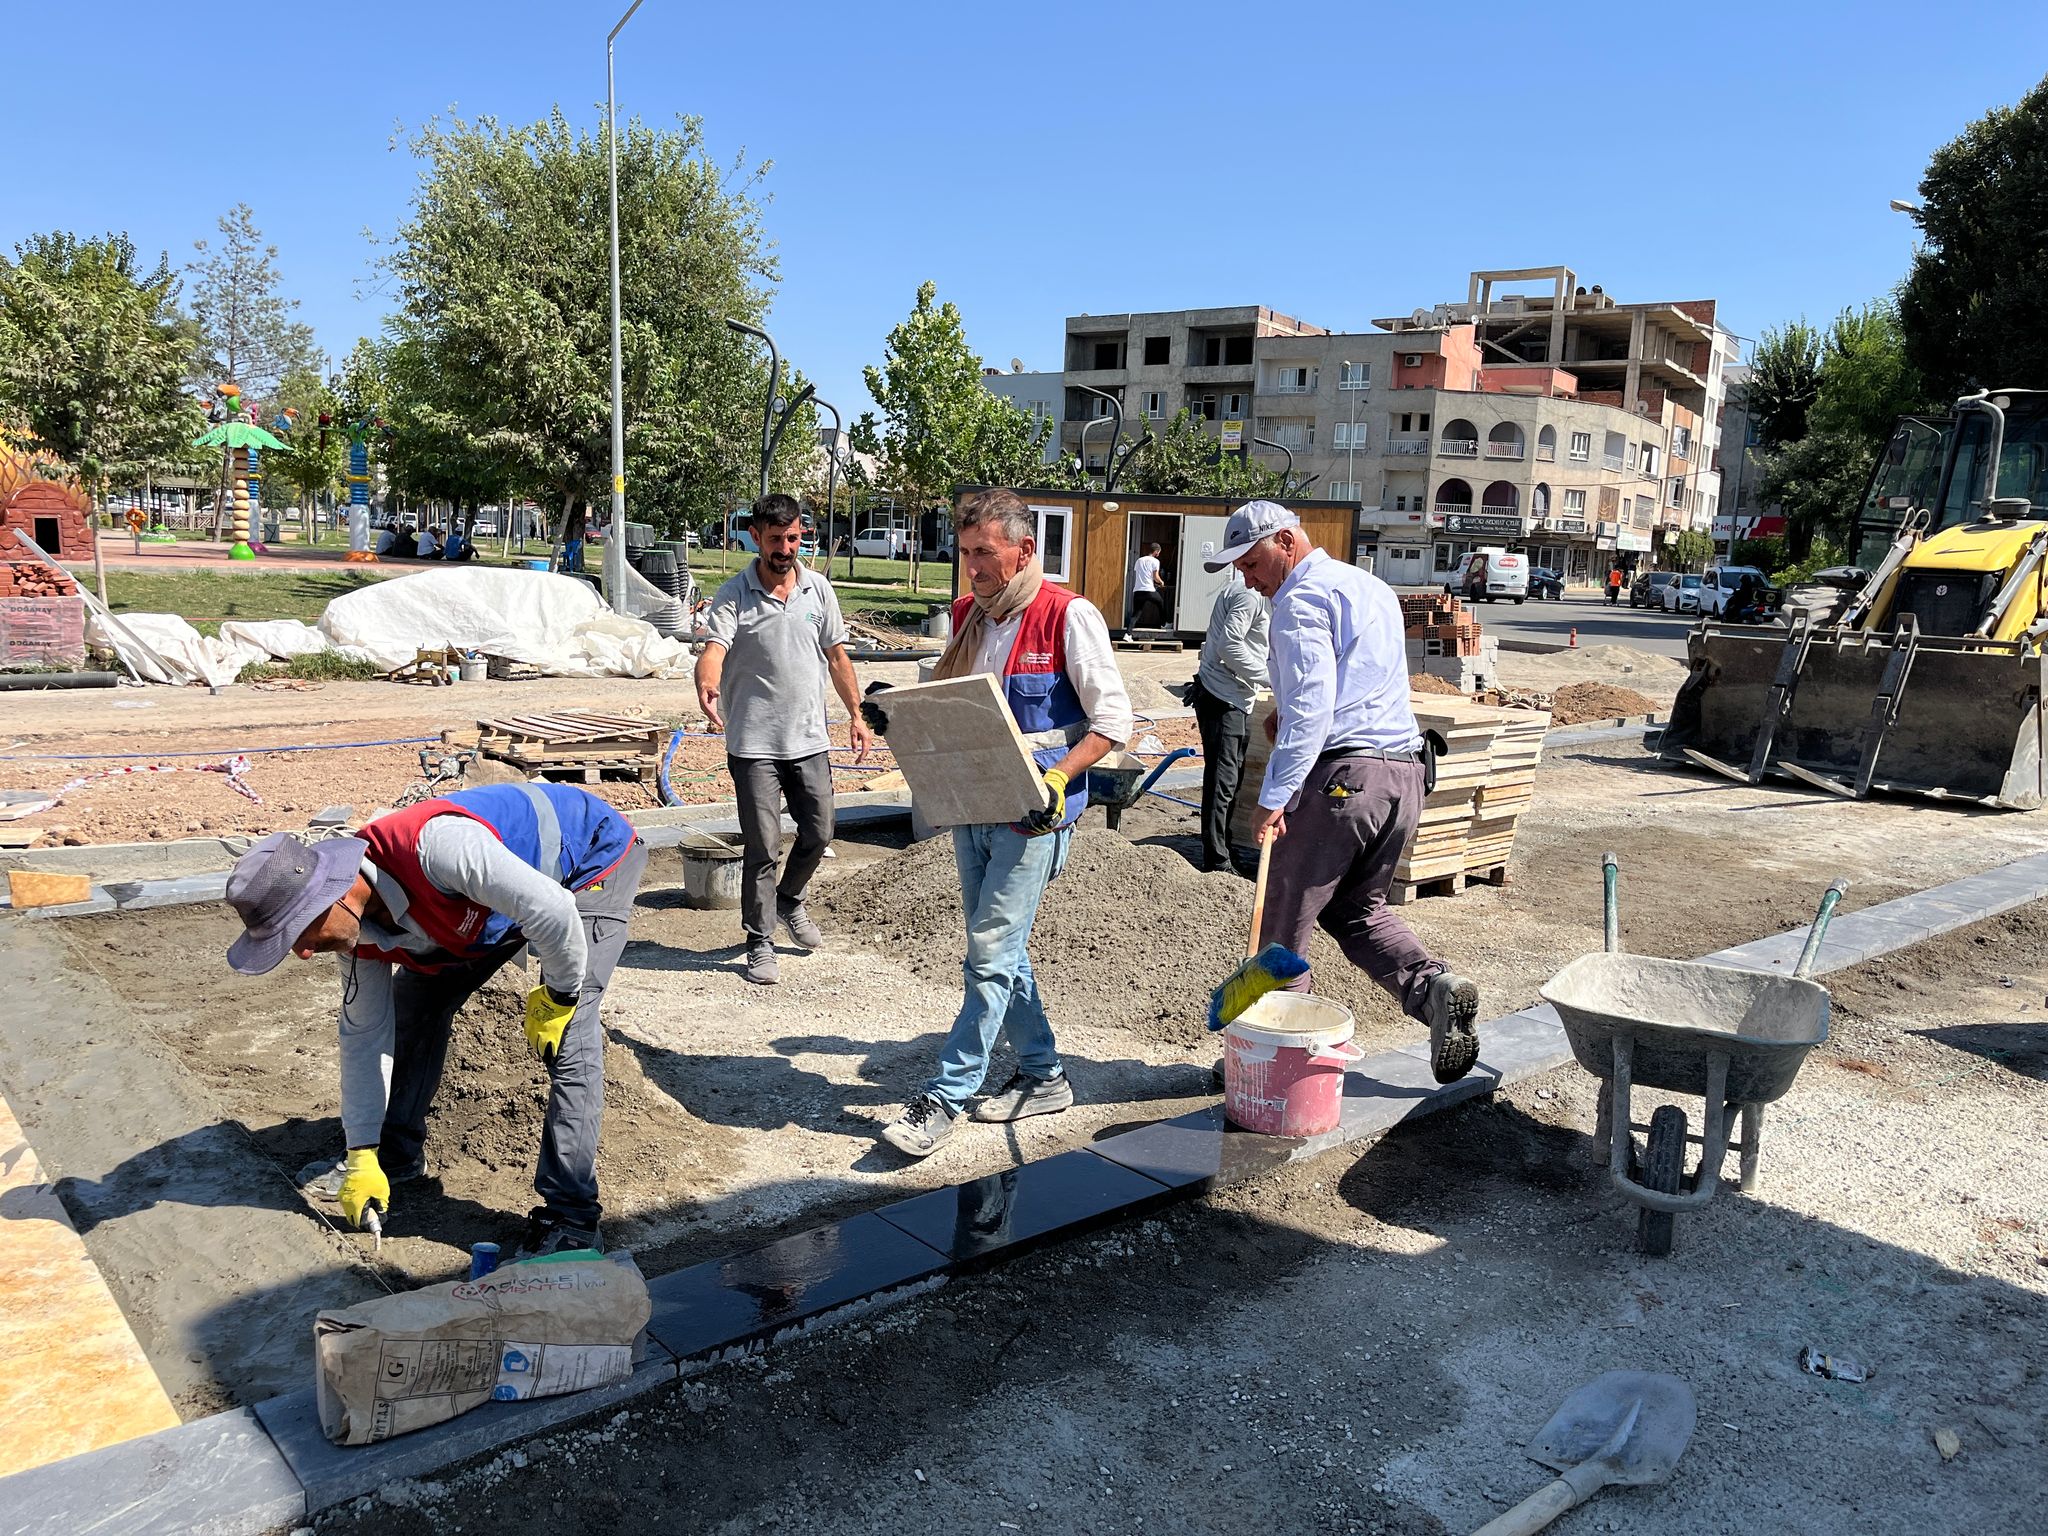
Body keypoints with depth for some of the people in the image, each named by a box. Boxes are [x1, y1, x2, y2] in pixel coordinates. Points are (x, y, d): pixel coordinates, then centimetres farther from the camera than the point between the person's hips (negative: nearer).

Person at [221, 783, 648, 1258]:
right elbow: (364, 1036, -1)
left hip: (593, 860, -7)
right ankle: (396, 1156, 27)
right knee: (414, 1003, 7)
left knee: (567, 1039, -19)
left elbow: (552, 910, -38)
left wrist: (557, 996, -21)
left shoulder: (433, 845, -41)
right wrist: (363, 1157, 2)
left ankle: (569, 1221, -12)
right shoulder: (355, 929, -13)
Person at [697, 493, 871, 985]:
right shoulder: (734, 594, -7)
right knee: (762, 848, -1)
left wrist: (856, 715, 11)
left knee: (819, 834, 12)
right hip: (753, 743, -4)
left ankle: (790, 902, 40)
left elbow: (836, 655, 13)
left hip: (810, 739, 4)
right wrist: (706, 685, -45)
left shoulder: (818, 588, 5)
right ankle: (760, 943, 13)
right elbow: (714, 649, -23)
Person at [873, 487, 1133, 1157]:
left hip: (1032, 817, -8)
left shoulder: (1069, 616, -12)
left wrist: (1055, 779, -23)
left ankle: (946, 1095, 5)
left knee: (991, 957, -5)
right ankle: (1043, 1076, 30)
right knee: (1000, 951, 15)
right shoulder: (969, 614, 10)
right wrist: (895, 710, 0)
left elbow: (1112, 721, -12)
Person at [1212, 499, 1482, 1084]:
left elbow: (1309, 708, -20)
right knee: (1358, 909, 20)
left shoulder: (1302, 597, -9)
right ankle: (1432, 986, -2)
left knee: (1284, 921, 3)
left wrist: (1274, 798, -21)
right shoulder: (1372, 587, 20)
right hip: (1405, 771, 9)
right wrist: (1287, 711, 23)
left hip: (1339, 774, -9)